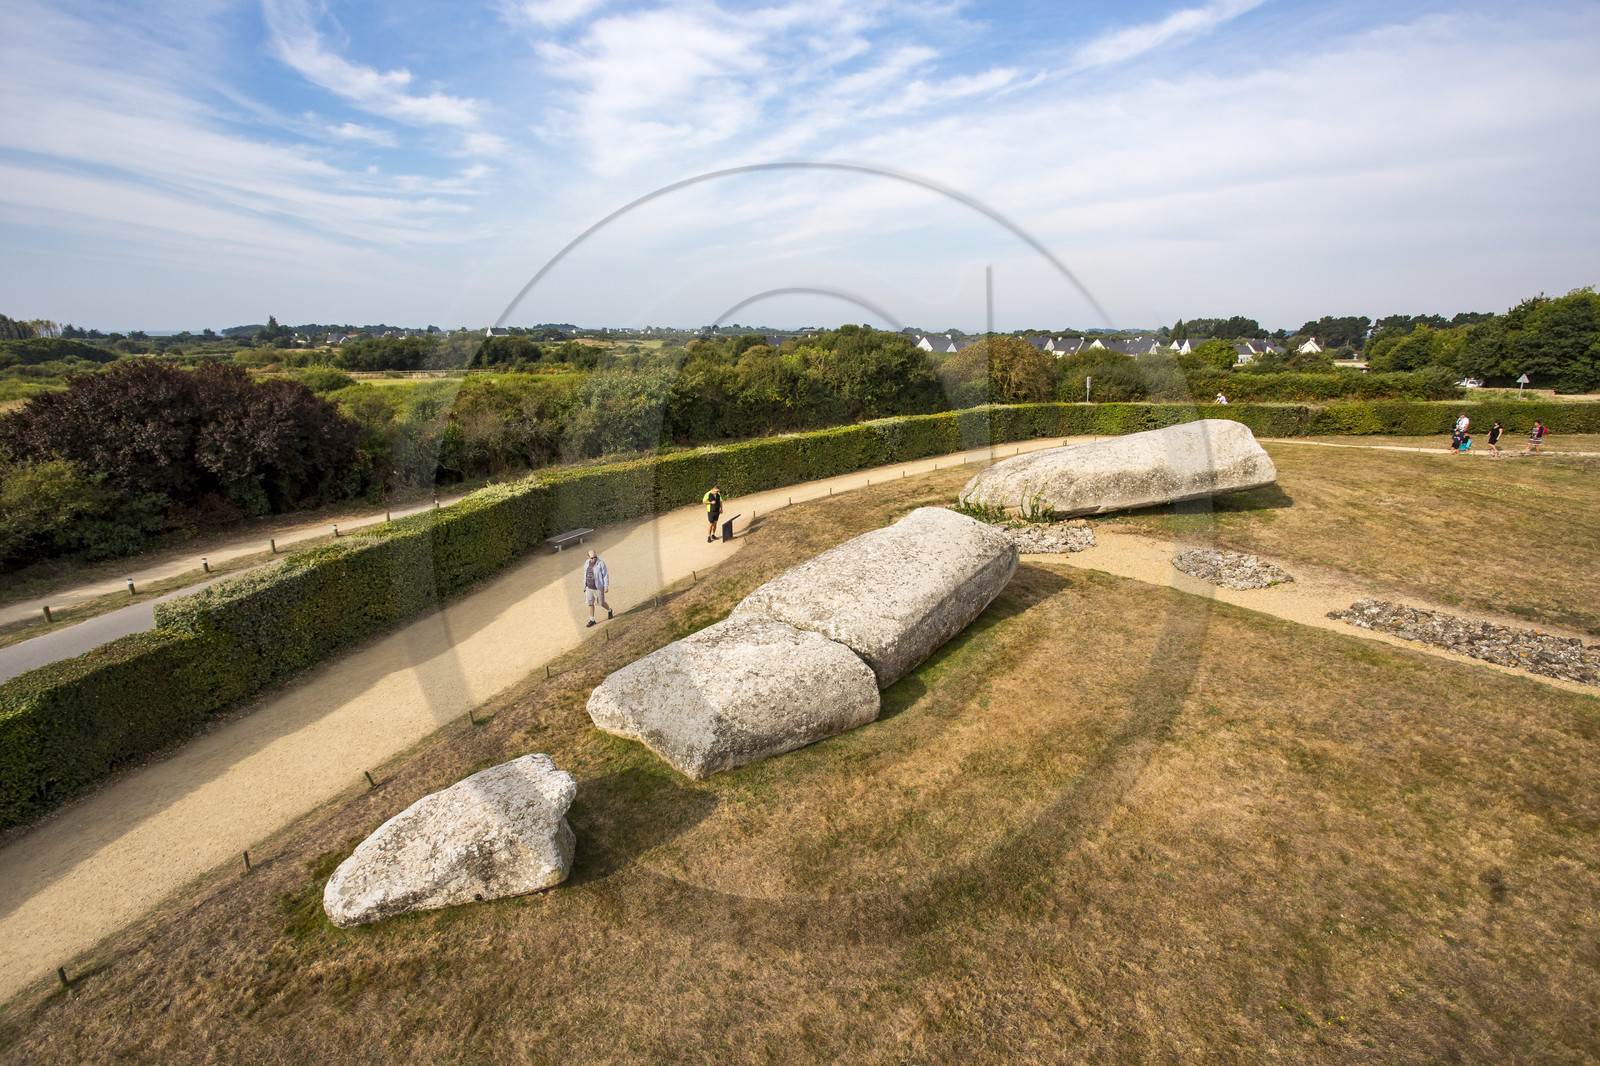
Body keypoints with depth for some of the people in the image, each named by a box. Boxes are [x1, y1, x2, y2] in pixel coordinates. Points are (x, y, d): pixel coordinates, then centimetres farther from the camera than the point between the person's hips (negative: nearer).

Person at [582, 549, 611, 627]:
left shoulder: (601, 563, -19)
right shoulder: (587, 564, -1)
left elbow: (606, 575, -14)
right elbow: (585, 575, 13)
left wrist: (606, 587, -13)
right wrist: (584, 585, 15)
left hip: (598, 588, -5)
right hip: (589, 588, 5)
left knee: (601, 603, 9)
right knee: (590, 603, 7)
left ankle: (609, 610, 41)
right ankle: (592, 620, 20)